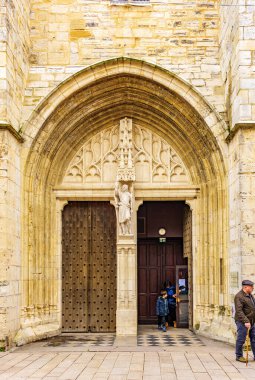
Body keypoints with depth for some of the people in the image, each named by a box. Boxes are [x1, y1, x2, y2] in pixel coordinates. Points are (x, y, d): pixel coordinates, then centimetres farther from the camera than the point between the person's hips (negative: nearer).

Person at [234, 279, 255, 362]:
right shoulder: (239, 296, -16)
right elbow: (239, 311, -23)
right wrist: (246, 321, -30)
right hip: (242, 322, -8)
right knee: (241, 339, -1)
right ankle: (239, 356, 11)